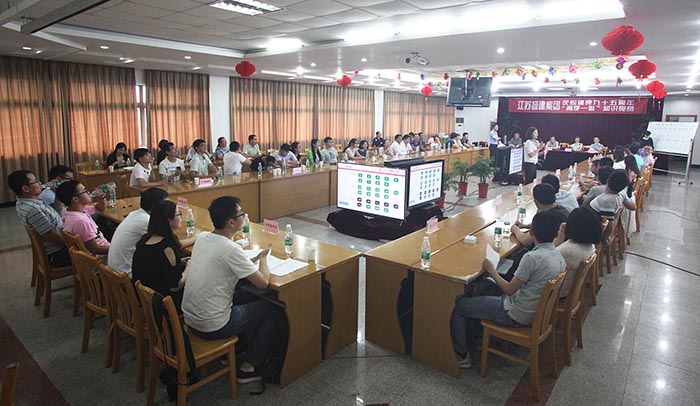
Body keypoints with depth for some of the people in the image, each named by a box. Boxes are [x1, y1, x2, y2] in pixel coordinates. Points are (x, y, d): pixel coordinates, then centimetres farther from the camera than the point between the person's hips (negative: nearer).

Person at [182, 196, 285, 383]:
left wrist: (254, 260, 7)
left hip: (190, 319, 8)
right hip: (213, 327, -8)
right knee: (275, 310, 7)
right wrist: (263, 257, 1)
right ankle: (249, 367, 14)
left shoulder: (202, 237, -1)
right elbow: (263, 282, -17)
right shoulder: (231, 249, -24)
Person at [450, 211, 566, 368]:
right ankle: (469, 341, 32)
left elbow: (509, 290, -20)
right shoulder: (558, 256, -2)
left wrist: (491, 270, -6)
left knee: (457, 305, 1)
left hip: (515, 316, -9)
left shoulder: (533, 257, -28)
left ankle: (461, 356, 15)